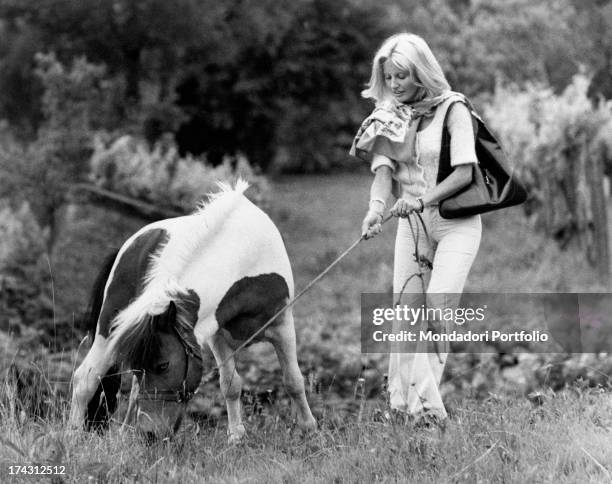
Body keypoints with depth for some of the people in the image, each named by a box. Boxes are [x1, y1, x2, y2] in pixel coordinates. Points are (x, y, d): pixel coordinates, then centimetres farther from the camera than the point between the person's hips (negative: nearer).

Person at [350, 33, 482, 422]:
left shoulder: (452, 109, -11)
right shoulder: (391, 116, 4)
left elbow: (464, 173, -16)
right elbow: (383, 168, -9)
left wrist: (423, 200, -29)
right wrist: (376, 207, -30)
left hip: (455, 221, -5)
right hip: (411, 224, 5)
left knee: (439, 306, -17)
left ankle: (425, 402, -10)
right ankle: (405, 404, 3)